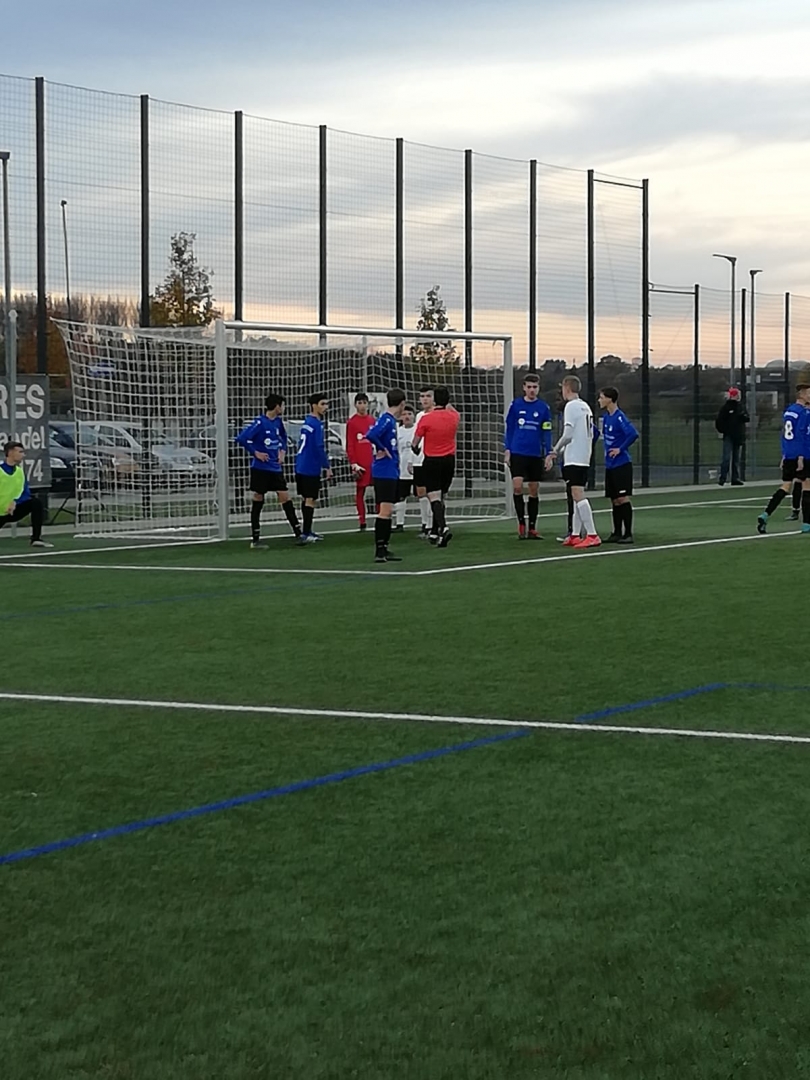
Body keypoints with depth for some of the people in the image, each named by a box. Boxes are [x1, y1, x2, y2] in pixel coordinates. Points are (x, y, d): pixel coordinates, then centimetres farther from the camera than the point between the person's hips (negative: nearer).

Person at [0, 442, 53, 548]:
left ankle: (36, 539, -17)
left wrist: (15, 502, -22)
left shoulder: (20, 471, 1)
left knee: (36, 503, -16)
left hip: (13, 510, 5)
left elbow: (26, 493, -2)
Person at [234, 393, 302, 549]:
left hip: (276, 468, 6)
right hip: (260, 468, -6)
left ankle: (298, 534, 4)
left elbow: (283, 437, 26)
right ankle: (255, 539, 7)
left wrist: (282, 451, 10)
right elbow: (241, 439, -20)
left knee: (285, 498, 1)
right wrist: (255, 453, -16)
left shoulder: (278, 421, 5)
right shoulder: (259, 423, -16)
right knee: (258, 501, 2)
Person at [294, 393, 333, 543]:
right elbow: (319, 448, -19)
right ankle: (306, 534, -8)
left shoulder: (306, 422, 13)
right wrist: (327, 467, -13)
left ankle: (307, 532, 22)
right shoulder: (316, 424, -14)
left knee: (306, 499, 15)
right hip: (311, 469, -9)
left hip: (301, 467, 9)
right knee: (310, 500, -6)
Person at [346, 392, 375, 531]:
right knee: (360, 492, 2)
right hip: (360, 463, -4)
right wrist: (353, 464, -10)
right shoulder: (352, 422, -1)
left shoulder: (372, 421, 11)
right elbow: (349, 445, -4)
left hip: (374, 461, 4)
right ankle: (362, 523, 6)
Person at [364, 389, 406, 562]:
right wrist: (382, 449, -16)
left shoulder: (390, 421, 13)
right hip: (385, 473, -10)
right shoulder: (386, 420, -14)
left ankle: (383, 549, 17)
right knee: (385, 510, -9)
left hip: (390, 472, 10)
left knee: (387, 511, 12)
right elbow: (371, 435, -29)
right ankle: (379, 551, -9)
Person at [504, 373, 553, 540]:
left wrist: (548, 454, -1)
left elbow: (547, 433, 6)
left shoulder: (543, 408, 4)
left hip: (536, 455, 1)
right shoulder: (516, 405, 3)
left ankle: (532, 528, 12)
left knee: (534, 491, 5)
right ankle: (521, 523, 0)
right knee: (517, 486, -13)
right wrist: (507, 450, 0)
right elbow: (509, 428, 7)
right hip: (518, 453, -1)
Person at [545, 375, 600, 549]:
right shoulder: (586, 407, 15)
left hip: (573, 459, -9)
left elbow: (567, 435, -16)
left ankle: (592, 535, -20)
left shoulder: (571, 406, -10)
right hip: (584, 459, 9)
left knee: (578, 495, -13)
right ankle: (575, 535, 15)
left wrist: (554, 453, -7)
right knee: (577, 496, 12)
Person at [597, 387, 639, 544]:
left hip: (621, 464, -8)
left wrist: (621, 449, -19)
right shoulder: (606, 417, 10)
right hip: (610, 465, 8)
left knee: (623, 499, -7)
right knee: (615, 500, 11)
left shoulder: (619, 417, -15)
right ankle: (617, 533, 17)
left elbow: (633, 434, -27)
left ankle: (628, 534, -4)